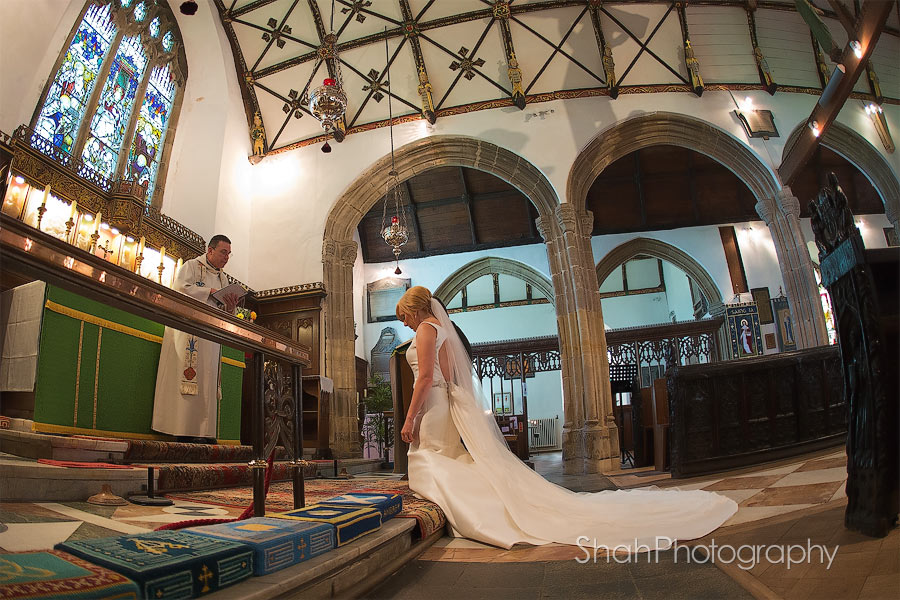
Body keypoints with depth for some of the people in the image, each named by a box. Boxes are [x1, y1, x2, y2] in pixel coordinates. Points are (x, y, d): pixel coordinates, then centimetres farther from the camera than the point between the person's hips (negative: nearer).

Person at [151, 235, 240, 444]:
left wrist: (229, 307, -4)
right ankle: (183, 429, -12)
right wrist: (210, 291, -12)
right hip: (188, 330, -6)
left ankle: (203, 431, -1)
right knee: (187, 377, -12)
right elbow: (181, 288, -11)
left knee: (207, 382, 0)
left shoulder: (223, 278, 22)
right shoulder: (191, 266, 6)